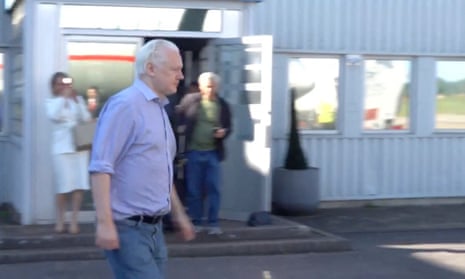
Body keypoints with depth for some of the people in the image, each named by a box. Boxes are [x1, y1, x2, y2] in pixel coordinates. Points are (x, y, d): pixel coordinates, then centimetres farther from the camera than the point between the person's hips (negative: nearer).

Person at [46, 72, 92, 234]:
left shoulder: (78, 99, 13)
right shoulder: (52, 102, 6)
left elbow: (86, 119, 1)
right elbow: (54, 116, -16)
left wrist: (77, 100, -4)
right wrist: (63, 97, -11)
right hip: (62, 148, -3)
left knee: (80, 186, -2)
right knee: (64, 187, -7)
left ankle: (74, 221, 6)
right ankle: (60, 221, 7)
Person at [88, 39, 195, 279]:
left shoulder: (159, 108, 15)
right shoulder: (126, 104, -13)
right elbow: (101, 167, -19)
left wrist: (178, 213, 24)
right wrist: (105, 223, -23)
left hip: (153, 227, 9)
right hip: (127, 227, -9)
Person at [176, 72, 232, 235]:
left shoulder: (223, 105, 3)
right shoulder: (190, 100, -1)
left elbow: (228, 127, 9)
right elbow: (179, 115, 13)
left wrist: (224, 132, -11)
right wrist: (180, 127, -4)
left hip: (212, 153, 1)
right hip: (193, 152, 0)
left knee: (213, 188, 0)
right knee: (193, 189, 6)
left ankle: (213, 223, 6)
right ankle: (196, 222, 16)